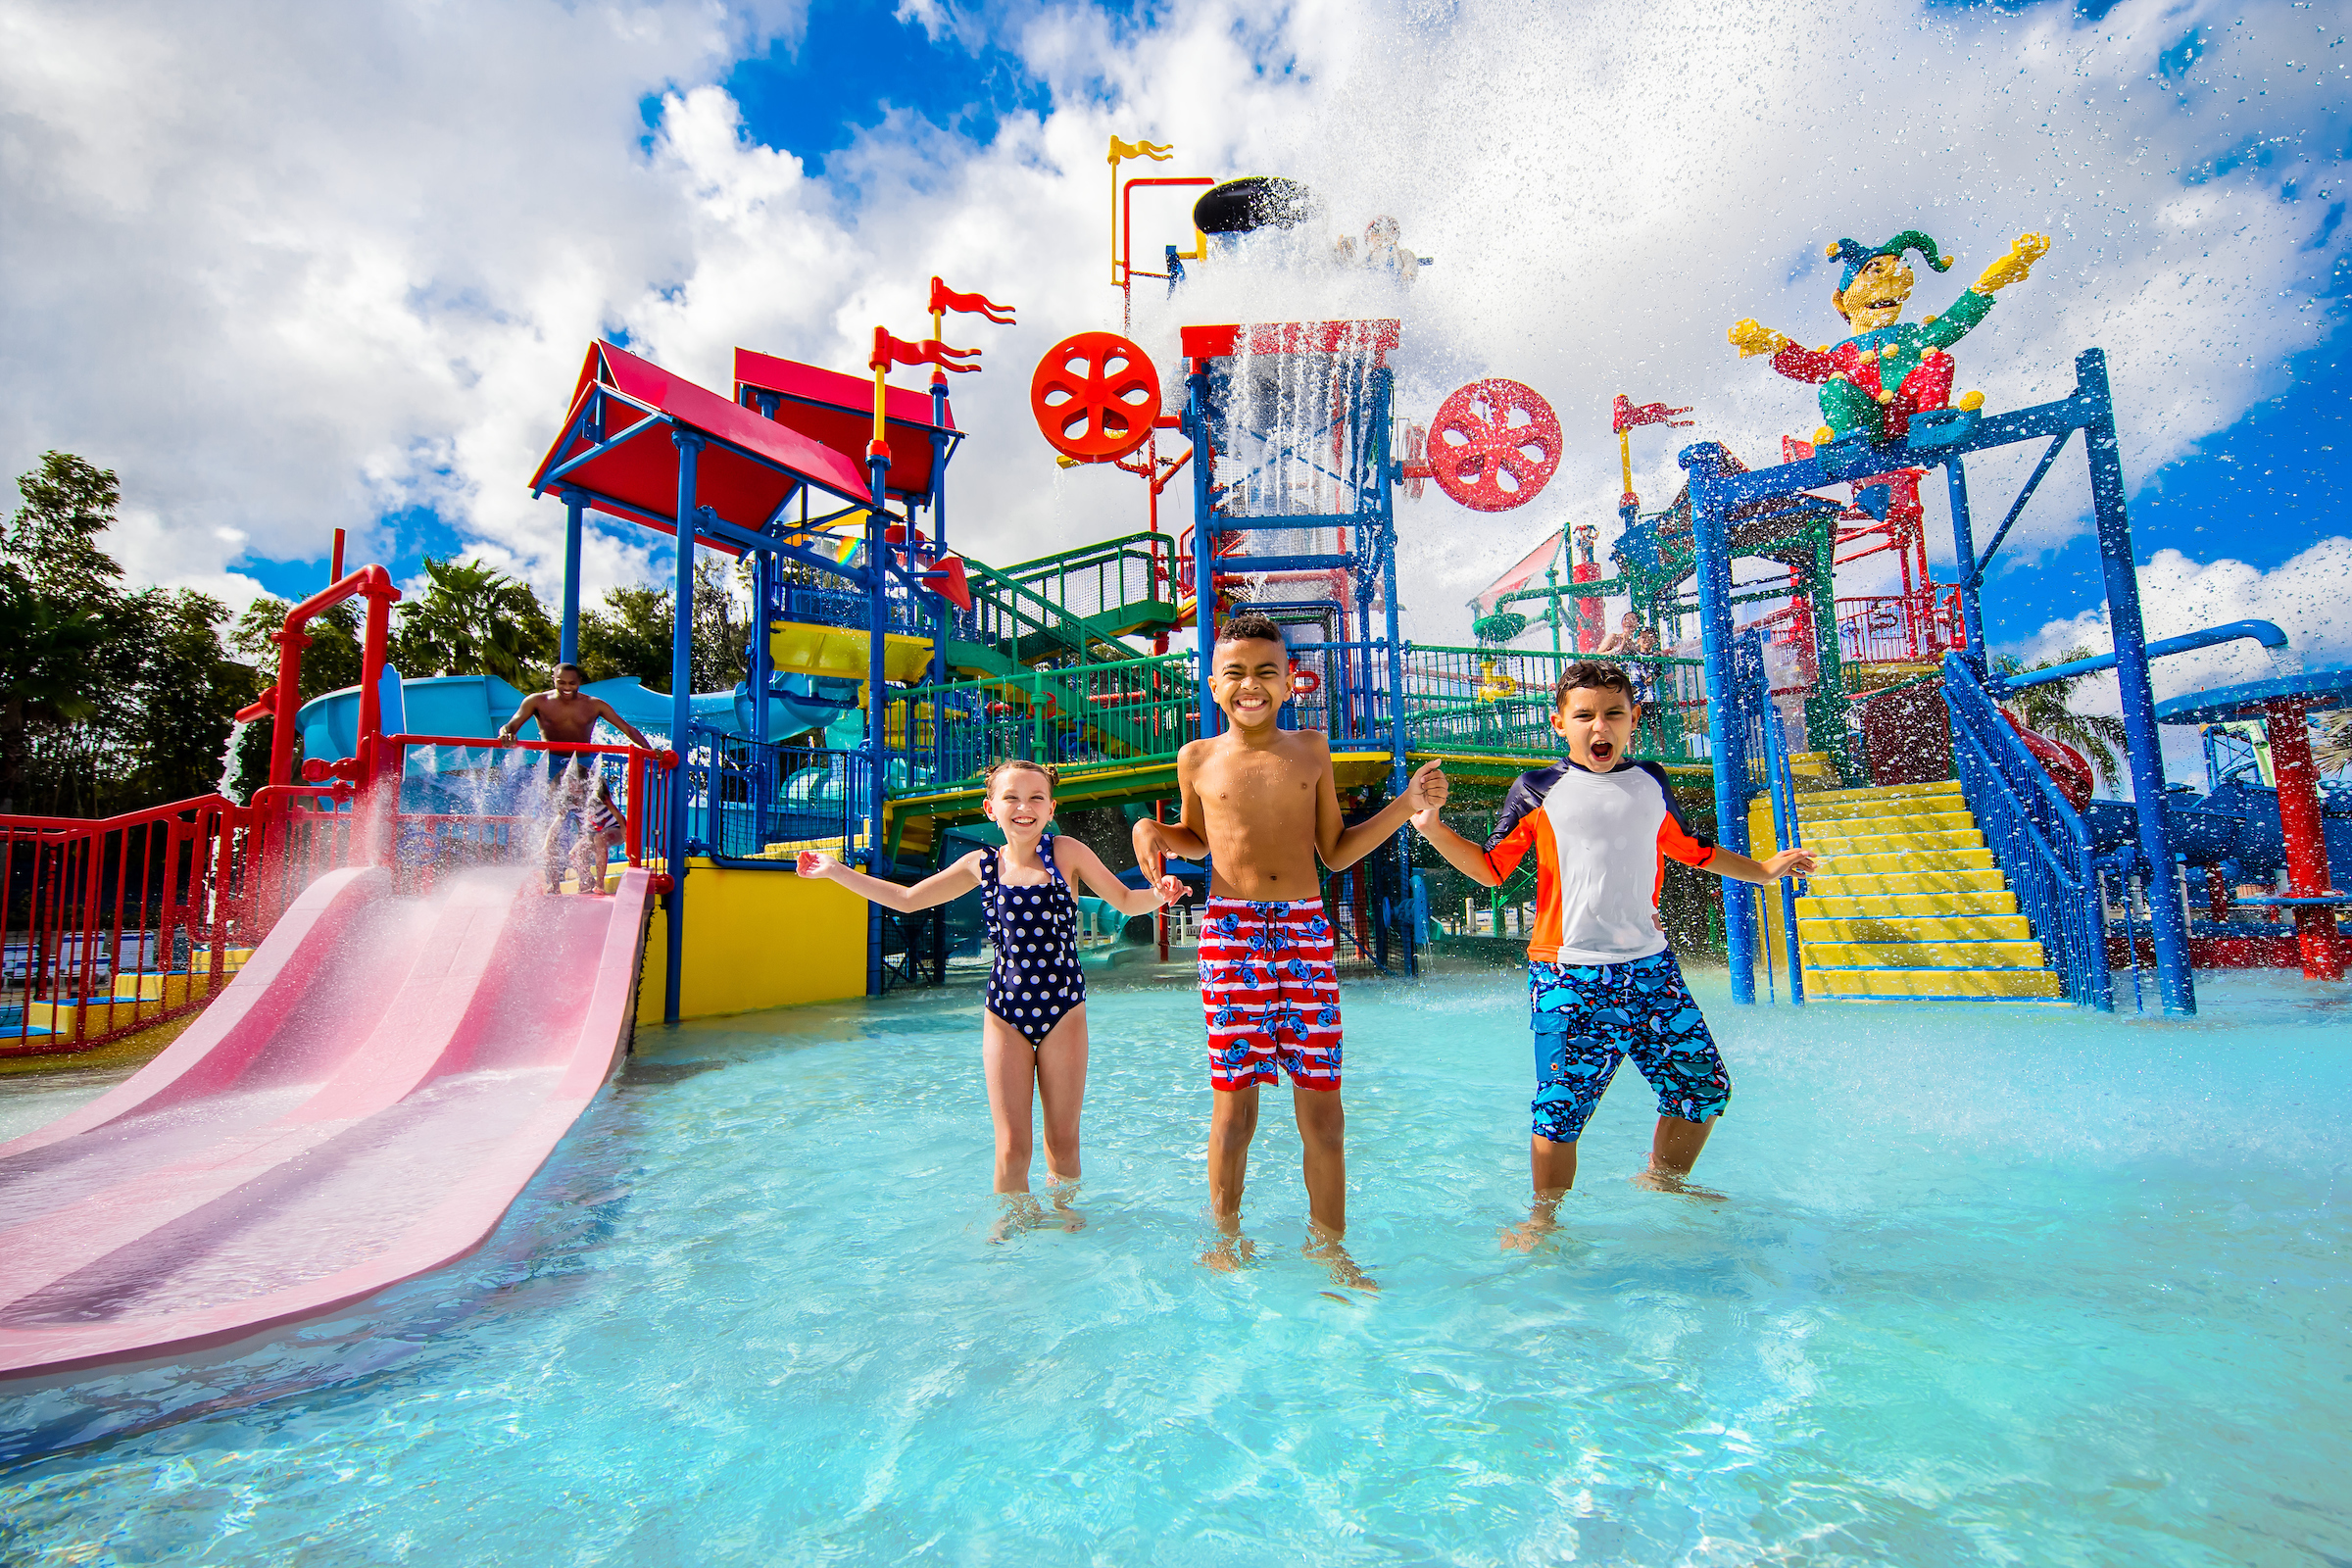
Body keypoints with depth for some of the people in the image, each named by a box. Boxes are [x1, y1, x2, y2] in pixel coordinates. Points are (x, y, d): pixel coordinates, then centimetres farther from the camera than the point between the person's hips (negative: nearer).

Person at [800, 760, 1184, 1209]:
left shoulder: (1066, 851, -3)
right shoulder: (981, 865, 4)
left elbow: (1126, 901, 0)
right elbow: (906, 899, 15)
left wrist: (1158, 894, -22)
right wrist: (836, 871, 15)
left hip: (1063, 1008, -1)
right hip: (1004, 1013, 1)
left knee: (1063, 1142, 10)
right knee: (1011, 1148, 4)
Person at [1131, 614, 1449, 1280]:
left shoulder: (1311, 748, 10)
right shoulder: (1198, 759, 6)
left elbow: (1336, 851, 14)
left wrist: (1406, 805, 6)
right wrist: (1151, 831, 3)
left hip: (1307, 932, 1)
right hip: (1231, 932, -1)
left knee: (1323, 1109, 4)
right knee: (1233, 1105, 4)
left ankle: (1328, 1244, 25)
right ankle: (1226, 1237, 27)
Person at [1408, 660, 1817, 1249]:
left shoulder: (1651, 783, 11)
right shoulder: (1538, 790, -1)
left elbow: (1692, 850, 27)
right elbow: (1491, 869, -1)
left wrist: (1765, 869, 30)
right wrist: (1432, 828, -14)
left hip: (1651, 967, 5)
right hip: (1568, 975, -4)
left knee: (1705, 1087, 10)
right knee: (1562, 1106, -6)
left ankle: (1662, 1181, 37)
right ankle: (1544, 1217, 17)